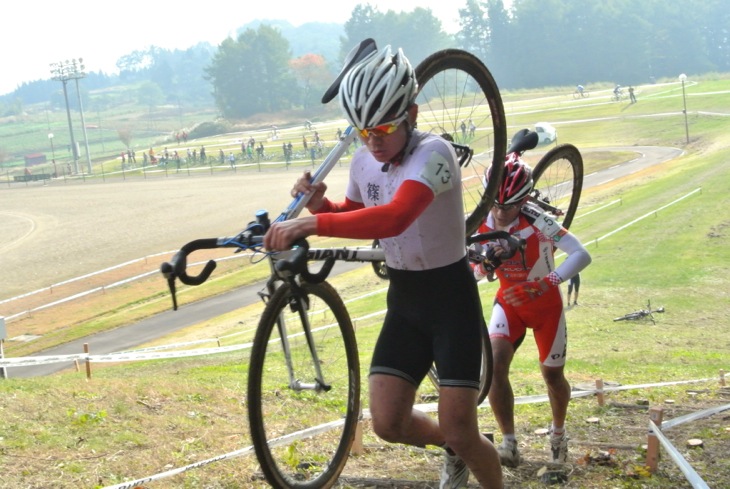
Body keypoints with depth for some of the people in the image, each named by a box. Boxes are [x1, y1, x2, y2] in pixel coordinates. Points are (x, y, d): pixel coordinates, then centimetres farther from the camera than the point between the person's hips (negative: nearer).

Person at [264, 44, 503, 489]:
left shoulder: (433, 153, -24)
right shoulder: (363, 161, -1)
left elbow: (393, 218, -41)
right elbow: (356, 217, 18)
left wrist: (311, 224, -45)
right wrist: (319, 205, -4)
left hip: (451, 298, -6)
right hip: (404, 300, 6)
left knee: (460, 433, -8)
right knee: (389, 424, -1)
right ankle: (454, 447, 30)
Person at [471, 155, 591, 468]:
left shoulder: (537, 221, -28)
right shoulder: (481, 223, -15)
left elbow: (582, 255, -34)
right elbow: (473, 275, -5)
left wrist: (542, 284, -43)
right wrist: (485, 262, -29)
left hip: (545, 303, -2)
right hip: (508, 301, 2)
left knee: (552, 374, 10)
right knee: (495, 363, -20)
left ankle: (558, 431, 40)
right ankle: (509, 442, -10)